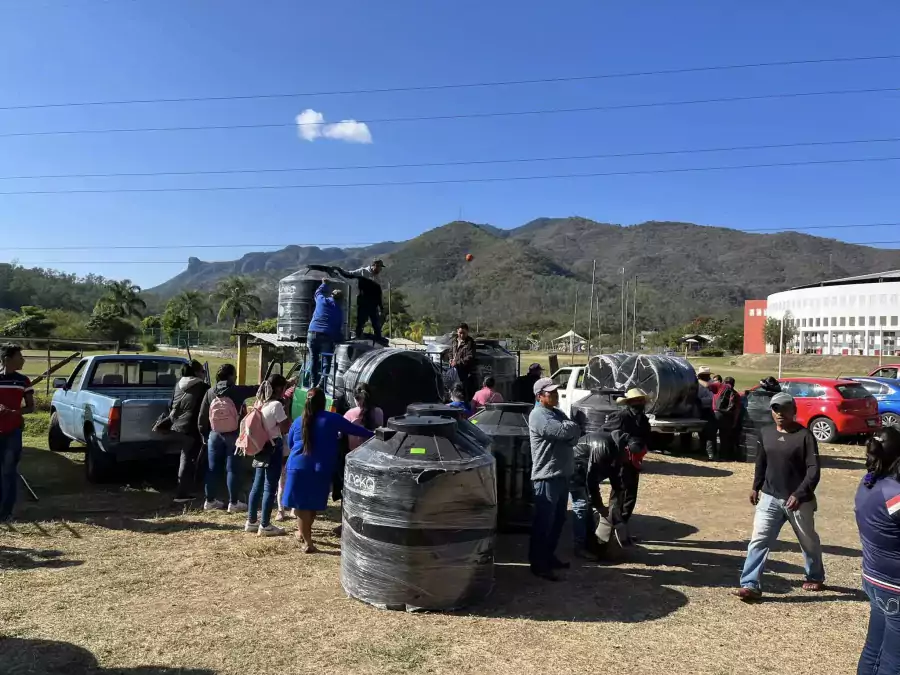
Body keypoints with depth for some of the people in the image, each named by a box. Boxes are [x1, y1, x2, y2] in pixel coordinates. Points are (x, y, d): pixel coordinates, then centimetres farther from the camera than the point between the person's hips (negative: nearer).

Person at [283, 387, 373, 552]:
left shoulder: (298, 421, 6)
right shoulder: (332, 419, -2)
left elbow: (290, 443, 18)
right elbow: (354, 429, 3)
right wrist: (373, 435, 14)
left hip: (298, 467, 1)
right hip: (321, 469, -1)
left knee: (302, 504, 6)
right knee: (313, 504, 17)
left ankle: (307, 541, 8)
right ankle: (304, 532, 32)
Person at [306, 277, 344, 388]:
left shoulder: (321, 300, 12)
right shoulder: (339, 311, 12)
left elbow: (318, 292, 36)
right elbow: (340, 328, 10)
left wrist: (324, 283, 52)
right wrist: (338, 340, 17)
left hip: (312, 333, 2)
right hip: (327, 336, -2)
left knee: (313, 359, 12)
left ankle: (313, 384, 14)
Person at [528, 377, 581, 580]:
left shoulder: (558, 413, 17)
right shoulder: (538, 416, -14)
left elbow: (575, 434, 7)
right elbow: (564, 431, -23)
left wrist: (569, 431, -13)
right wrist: (571, 427, -3)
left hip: (562, 475, 9)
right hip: (546, 477, -9)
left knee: (558, 520, 17)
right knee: (544, 522, -4)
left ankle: (549, 556, 29)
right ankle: (538, 564, 4)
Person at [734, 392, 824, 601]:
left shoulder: (805, 436, -13)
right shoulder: (765, 433, 3)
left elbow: (813, 470, -18)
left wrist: (799, 494, -27)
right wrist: (756, 487, 17)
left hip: (799, 501, -4)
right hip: (770, 498, 4)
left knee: (809, 542, 19)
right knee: (758, 540, -5)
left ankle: (816, 578, 42)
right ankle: (750, 585, -4)